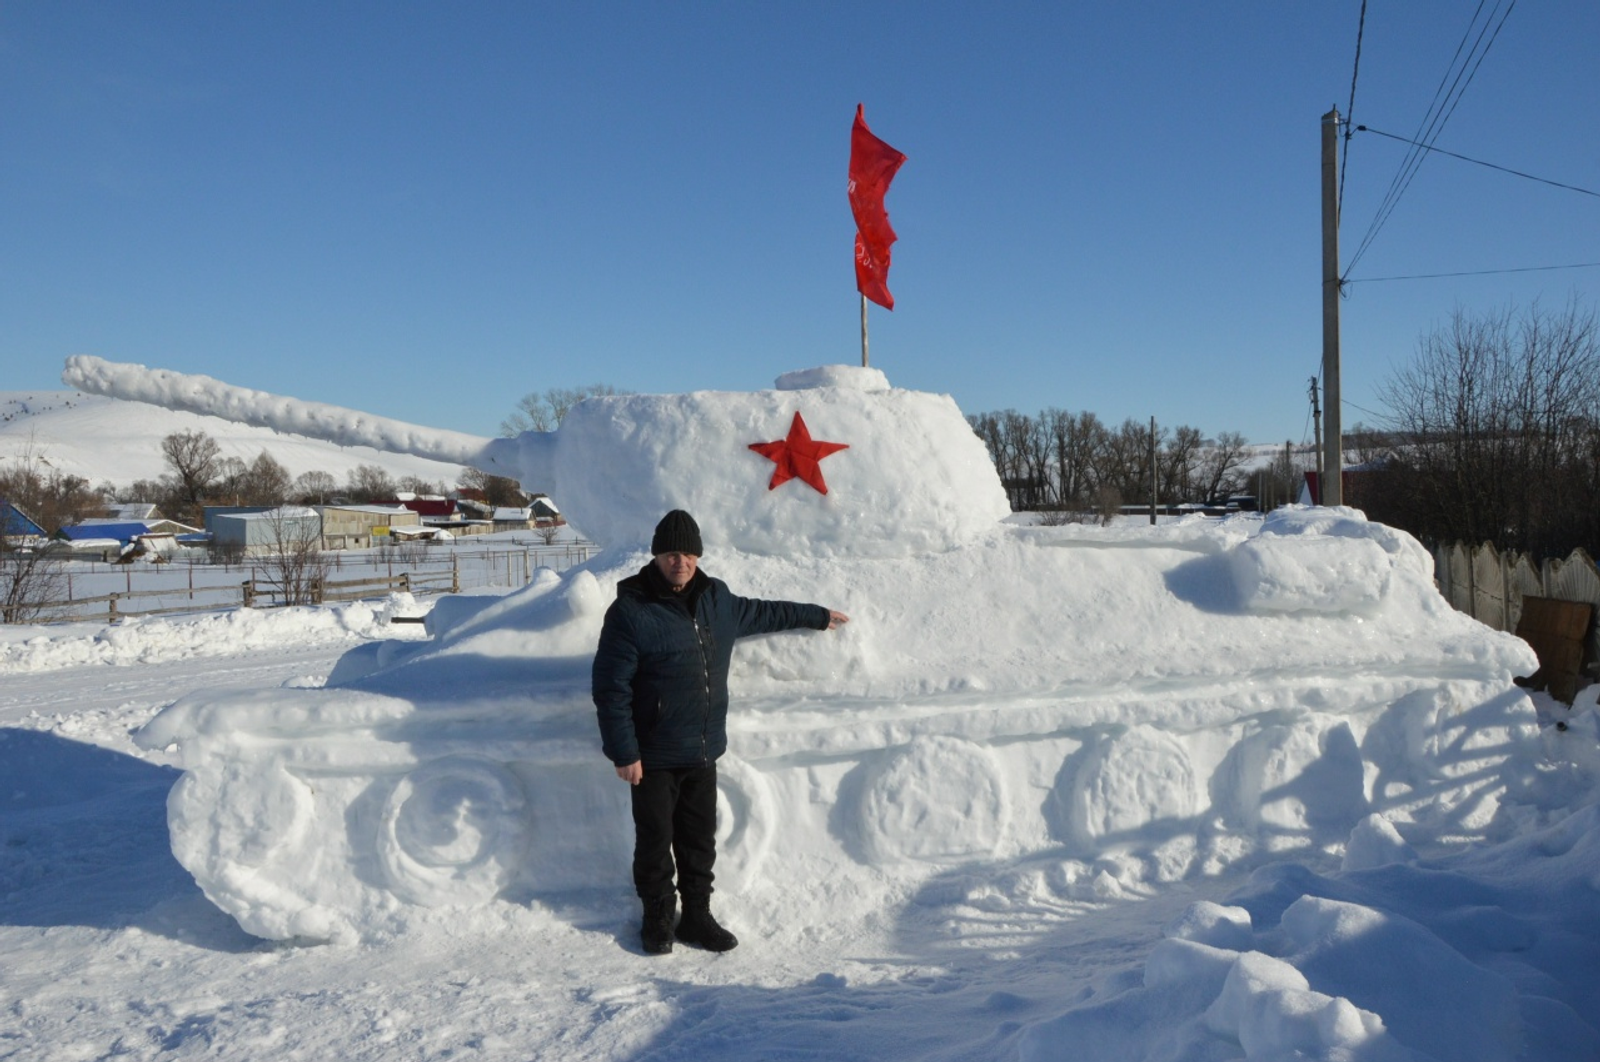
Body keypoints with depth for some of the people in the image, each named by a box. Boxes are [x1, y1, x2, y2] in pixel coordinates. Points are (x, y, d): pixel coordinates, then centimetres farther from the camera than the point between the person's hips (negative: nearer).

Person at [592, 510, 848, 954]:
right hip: (654, 757, -5)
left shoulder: (717, 599, 6)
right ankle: (658, 918, 24)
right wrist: (624, 752, -16)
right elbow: (611, 688, -14)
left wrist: (816, 615, 35)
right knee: (655, 841, 6)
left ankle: (697, 917, 27)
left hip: (704, 753, 5)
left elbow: (761, 612, 26)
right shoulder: (630, 612, -13)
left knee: (700, 839, 13)